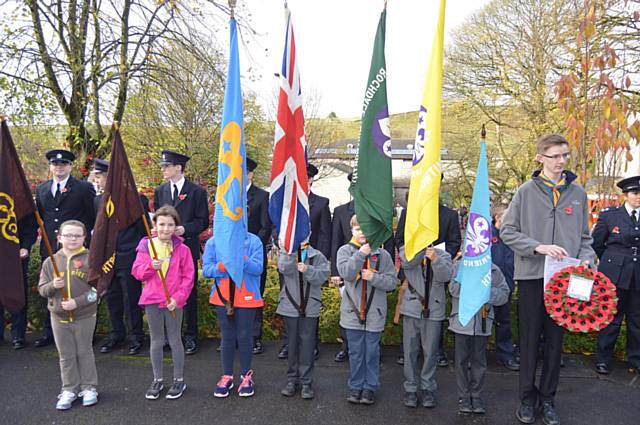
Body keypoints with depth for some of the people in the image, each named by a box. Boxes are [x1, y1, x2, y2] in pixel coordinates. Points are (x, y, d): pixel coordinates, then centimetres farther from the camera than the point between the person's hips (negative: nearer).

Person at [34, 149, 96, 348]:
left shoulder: (84, 188, -1)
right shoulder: (41, 189, 14)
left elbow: (94, 217, -1)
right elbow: (38, 217, 20)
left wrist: (86, 238, -3)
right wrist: (45, 237, 11)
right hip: (49, 249, 4)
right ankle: (49, 332, 22)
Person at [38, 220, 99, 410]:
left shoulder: (90, 259, -9)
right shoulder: (50, 262, 1)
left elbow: (97, 288, -11)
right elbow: (42, 289, 3)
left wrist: (77, 302, -20)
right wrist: (53, 285, -18)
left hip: (85, 316, -3)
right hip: (59, 317, 3)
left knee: (84, 352, 10)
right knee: (66, 355, 12)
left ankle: (89, 387, 24)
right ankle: (69, 390, 25)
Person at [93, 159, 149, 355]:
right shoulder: (98, 200, 9)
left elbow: (144, 227, -6)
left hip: (128, 258, -6)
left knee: (131, 299, 2)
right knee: (112, 298, 14)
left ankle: (136, 336, 16)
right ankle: (116, 334, 29)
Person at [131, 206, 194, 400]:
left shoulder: (182, 249, -6)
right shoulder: (145, 246, 1)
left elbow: (188, 277, -6)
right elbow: (137, 272, -2)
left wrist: (178, 298, -15)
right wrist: (151, 266, -21)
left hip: (174, 301, -2)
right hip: (152, 300, 2)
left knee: (174, 340, 8)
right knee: (156, 340, 13)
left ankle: (179, 380, 21)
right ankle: (157, 380, 26)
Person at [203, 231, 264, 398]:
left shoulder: (254, 241, -6)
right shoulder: (213, 242, -1)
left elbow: (258, 268, -13)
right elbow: (206, 269, -4)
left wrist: (242, 259, -29)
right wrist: (221, 266, -23)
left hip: (247, 298, -1)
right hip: (223, 297, 1)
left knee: (245, 337, 8)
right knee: (227, 337, 10)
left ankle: (246, 376, 23)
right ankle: (227, 376, 24)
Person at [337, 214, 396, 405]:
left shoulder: (382, 254, -1)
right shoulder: (345, 250, 0)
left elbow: (392, 282, -3)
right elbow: (346, 273, -16)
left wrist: (374, 277, -17)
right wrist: (360, 254, -22)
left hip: (375, 313, 0)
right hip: (352, 311, 0)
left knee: (372, 352, 8)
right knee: (355, 352, 11)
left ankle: (370, 387, 23)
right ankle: (355, 386, 25)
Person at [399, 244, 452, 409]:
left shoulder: (442, 254, 4)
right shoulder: (407, 250, 4)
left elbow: (445, 276, -12)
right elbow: (407, 263, -17)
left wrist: (435, 260, -28)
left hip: (433, 311, 0)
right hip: (411, 309, 0)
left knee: (430, 352, 6)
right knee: (410, 351, 6)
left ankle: (428, 387, 21)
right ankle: (410, 388, 18)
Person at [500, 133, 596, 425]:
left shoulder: (577, 193, 8)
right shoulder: (526, 192, -2)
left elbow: (584, 236, 13)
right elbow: (507, 232, -2)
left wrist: (586, 258, -6)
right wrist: (538, 247, -15)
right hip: (532, 275, -2)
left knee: (555, 340, 11)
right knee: (530, 340, 6)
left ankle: (548, 398, 25)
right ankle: (527, 398, 21)